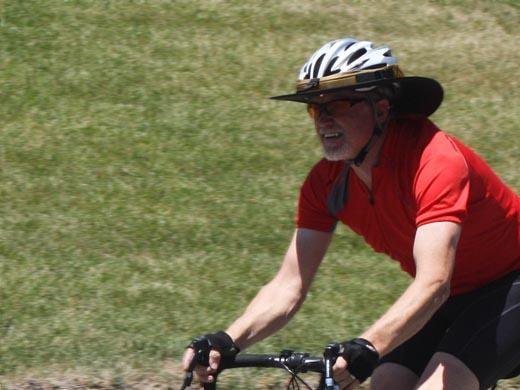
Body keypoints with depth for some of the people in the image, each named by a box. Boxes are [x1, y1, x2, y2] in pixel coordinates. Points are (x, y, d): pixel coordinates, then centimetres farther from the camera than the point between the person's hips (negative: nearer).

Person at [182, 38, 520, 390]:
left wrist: (367, 348, -54)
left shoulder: (436, 160, -29)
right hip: (451, 300, 6)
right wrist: (227, 342, -29)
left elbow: (433, 285, -40)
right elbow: (288, 286, -11)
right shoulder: (327, 182, -10)